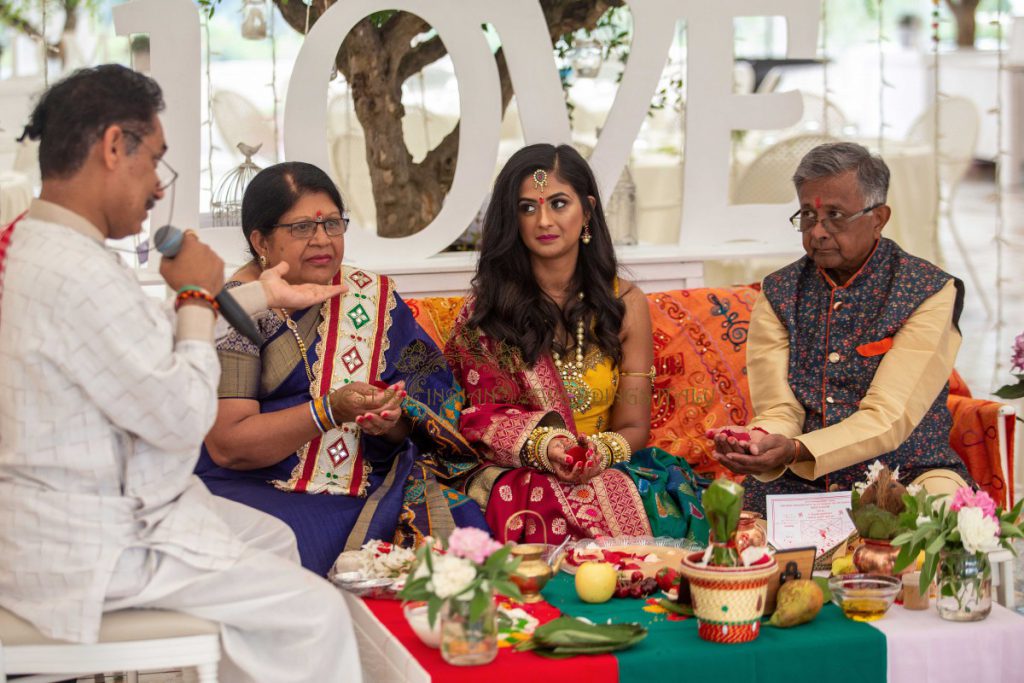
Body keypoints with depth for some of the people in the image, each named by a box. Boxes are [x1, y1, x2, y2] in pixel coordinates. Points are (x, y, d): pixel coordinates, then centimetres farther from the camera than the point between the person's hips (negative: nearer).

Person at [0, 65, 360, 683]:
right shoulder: (77, 274, -28)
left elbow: (161, 347, 18)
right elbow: (185, 417, -22)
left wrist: (265, 293, 25)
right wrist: (197, 294, -10)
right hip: (90, 549, -11)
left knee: (271, 538, 24)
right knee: (318, 613, -7)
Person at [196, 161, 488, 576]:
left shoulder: (372, 299, 12)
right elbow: (226, 445, -11)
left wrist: (391, 424, -14)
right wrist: (329, 410, -21)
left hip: (371, 487, 4)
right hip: (260, 490, -3)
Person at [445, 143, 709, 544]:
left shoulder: (624, 304, 8)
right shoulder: (486, 308, 5)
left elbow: (634, 428, 9)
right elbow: (481, 418, 1)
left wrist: (601, 451, -16)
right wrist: (541, 446, -20)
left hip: (605, 474, 2)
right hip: (515, 477, -1)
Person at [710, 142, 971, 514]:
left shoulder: (931, 292, -4)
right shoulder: (777, 293, 8)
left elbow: (888, 418, -15)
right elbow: (779, 410, -3)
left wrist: (795, 451, -31)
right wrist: (758, 443, -28)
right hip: (797, 485, 3)